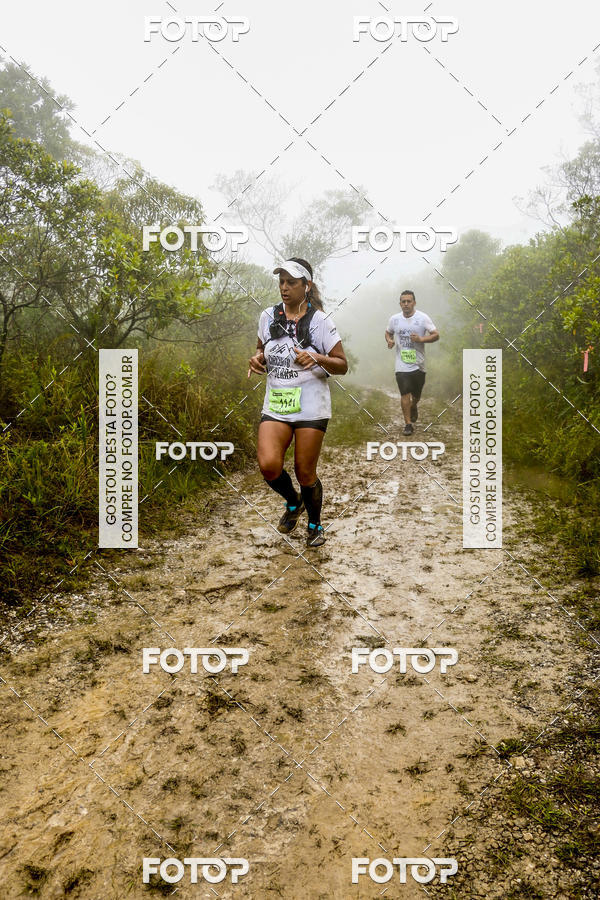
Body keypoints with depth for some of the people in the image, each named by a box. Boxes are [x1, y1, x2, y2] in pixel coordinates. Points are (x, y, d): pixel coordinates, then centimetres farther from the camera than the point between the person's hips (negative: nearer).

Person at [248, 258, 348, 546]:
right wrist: (257, 359, -1)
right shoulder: (268, 317, 7)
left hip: (311, 407, -3)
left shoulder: (320, 321, -5)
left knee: (305, 473, 1)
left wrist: (318, 358, -22)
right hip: (275, 404, 3)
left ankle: (315, 525, 30)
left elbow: (342, 365, -2)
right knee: (269, 465, -15)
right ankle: (293, 502, 19)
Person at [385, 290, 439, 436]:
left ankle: (413, 407, 49)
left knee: (416, 395, 15)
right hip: (402, 365, 0)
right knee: (405, 395, -8)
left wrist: (421, 339, -21)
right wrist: (389, 340, -2)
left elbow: (436, 335, -4)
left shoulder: (423, 318, -4)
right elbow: (388, 333, 21)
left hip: (418, 364, 0)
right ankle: (408, 424, 1)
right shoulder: (394, 319, 4)